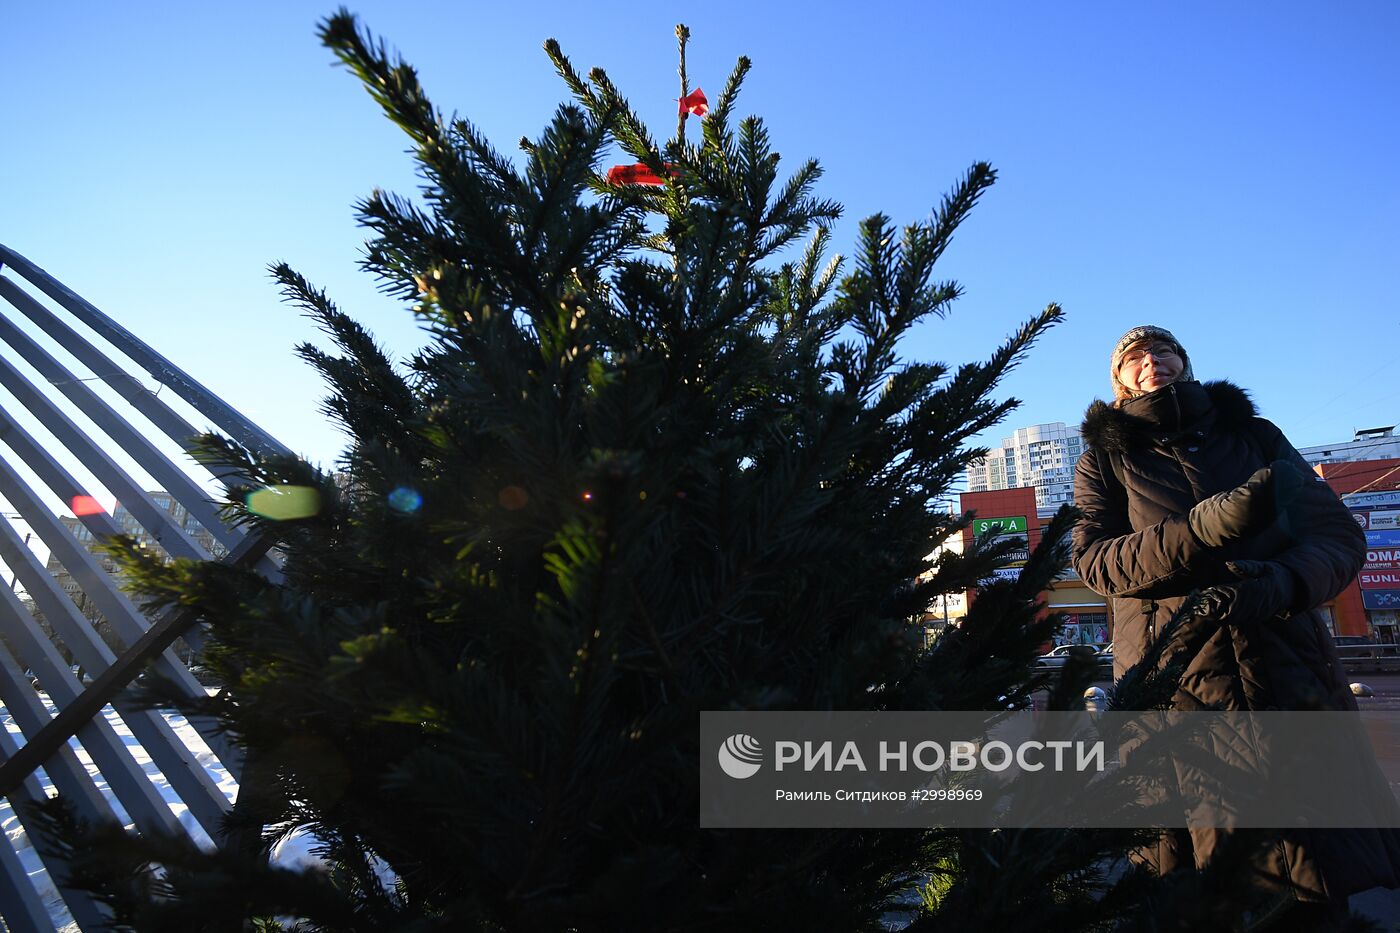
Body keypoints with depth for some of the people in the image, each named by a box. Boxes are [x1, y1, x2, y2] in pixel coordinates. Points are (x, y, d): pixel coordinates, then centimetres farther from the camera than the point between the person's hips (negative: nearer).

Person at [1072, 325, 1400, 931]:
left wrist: (1279, 585, -14)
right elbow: (1092, 559, -3)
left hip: (1296, 670, 3)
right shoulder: (1104, 460, 12)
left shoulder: (1255, 435, 18)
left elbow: (1339, 533, 9)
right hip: (1176, 683, -2)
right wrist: (1204, 527, -18)